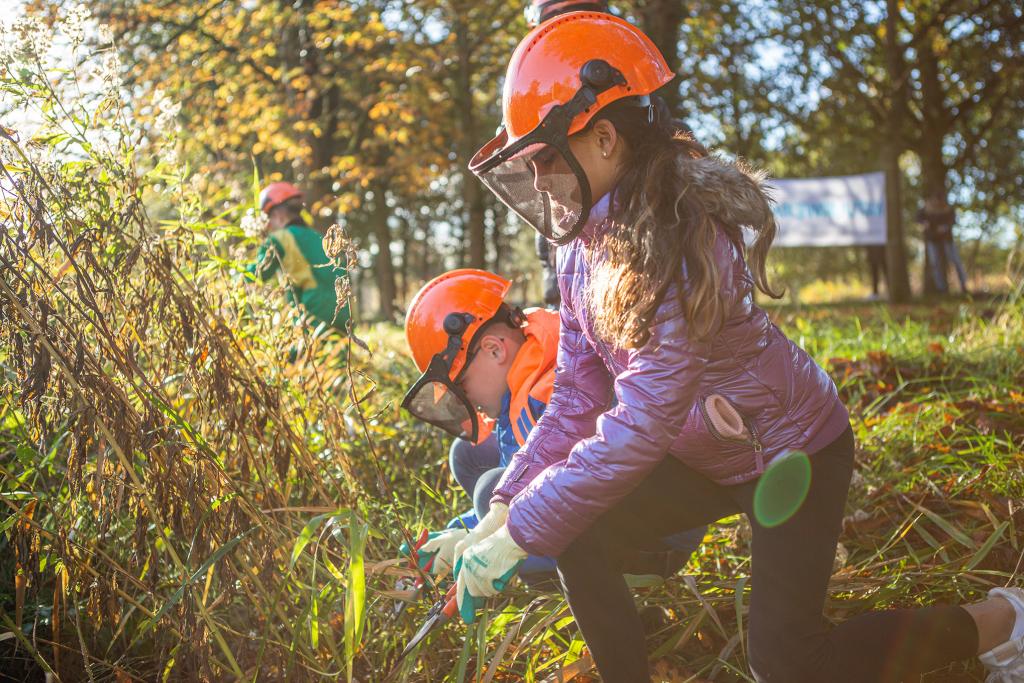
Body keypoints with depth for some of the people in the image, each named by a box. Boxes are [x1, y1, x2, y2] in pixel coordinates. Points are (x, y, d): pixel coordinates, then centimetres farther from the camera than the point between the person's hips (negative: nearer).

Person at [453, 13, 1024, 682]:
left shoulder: (678, 239, -32)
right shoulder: (582, 246, -4)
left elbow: (640, 425, -36)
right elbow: (578, 398, -3)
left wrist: (519, 534, -31)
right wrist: (503, 509, -12)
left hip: (792, 450, -7)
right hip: (707, 459, 7)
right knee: (578, 537, -10)